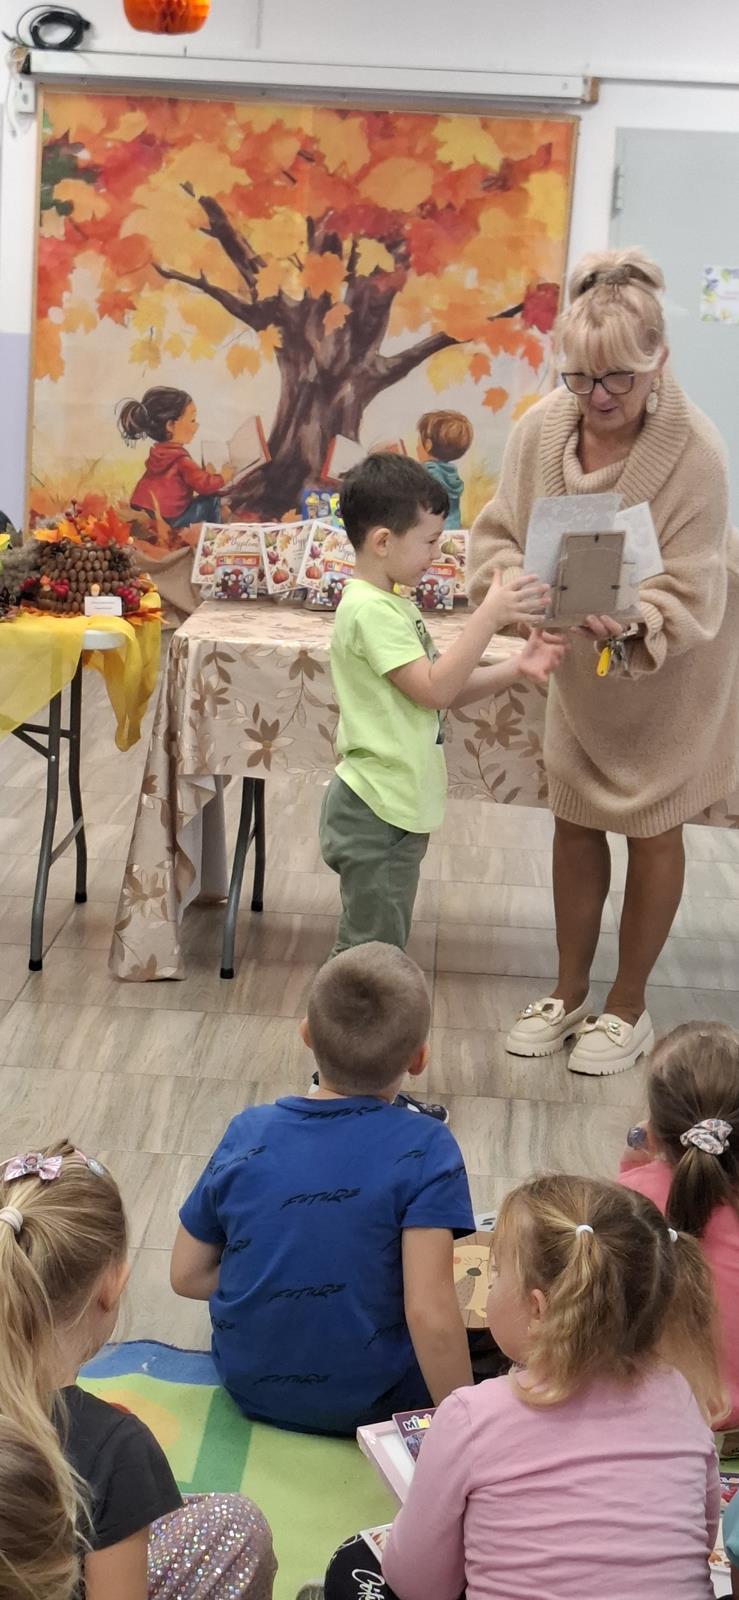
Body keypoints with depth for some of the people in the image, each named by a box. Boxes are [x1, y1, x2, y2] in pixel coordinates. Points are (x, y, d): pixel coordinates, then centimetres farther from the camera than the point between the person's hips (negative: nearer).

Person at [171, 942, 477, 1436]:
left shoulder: (248, 1132, -9)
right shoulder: (424, 1150, -21)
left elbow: (188, 1275, -2)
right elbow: (429, 1313, -26)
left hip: (251, 1389, 4)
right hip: (372, 1404, -3)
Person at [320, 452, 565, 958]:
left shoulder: (392, 604, 12)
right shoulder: (370, 610, -19)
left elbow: (447, 689, 13)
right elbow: (434, 689, -24)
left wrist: (516, 668, 0)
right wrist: (490, 616, -24)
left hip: (398, 807, 10)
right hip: (378, 814, -10)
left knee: (382, 947, 19)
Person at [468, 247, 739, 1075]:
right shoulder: (541, 428, -21)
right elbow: (498, 531, -9)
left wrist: (630, 627, -50)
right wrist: (506, 580, -31)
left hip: (670, 666, -4)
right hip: (582, 662, 4)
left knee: (652, 829, 11)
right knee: (575, 819, 15)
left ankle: (628, 1006, 28)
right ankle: (570, 991, 33)